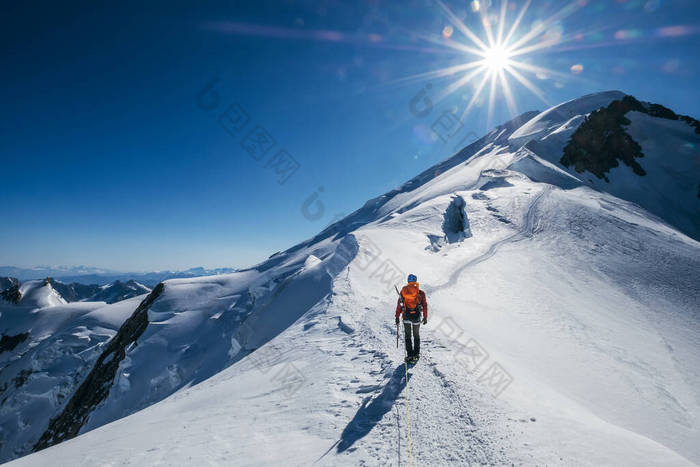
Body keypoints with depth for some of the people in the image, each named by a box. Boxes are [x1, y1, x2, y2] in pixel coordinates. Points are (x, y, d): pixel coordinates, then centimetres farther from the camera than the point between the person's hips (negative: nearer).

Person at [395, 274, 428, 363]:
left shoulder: (403, 291, 0)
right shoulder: (420, 293, -3)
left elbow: (399, 305, 0)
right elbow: (424, 305, -1)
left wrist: (397, 317, 5)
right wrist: (425, 317, 7)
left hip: (406, 316, 0)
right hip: (416, 316, 0)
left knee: (407, 336, 9)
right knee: (416, 335, 16)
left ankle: (410, 355, 4)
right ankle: (416, 354, 20)